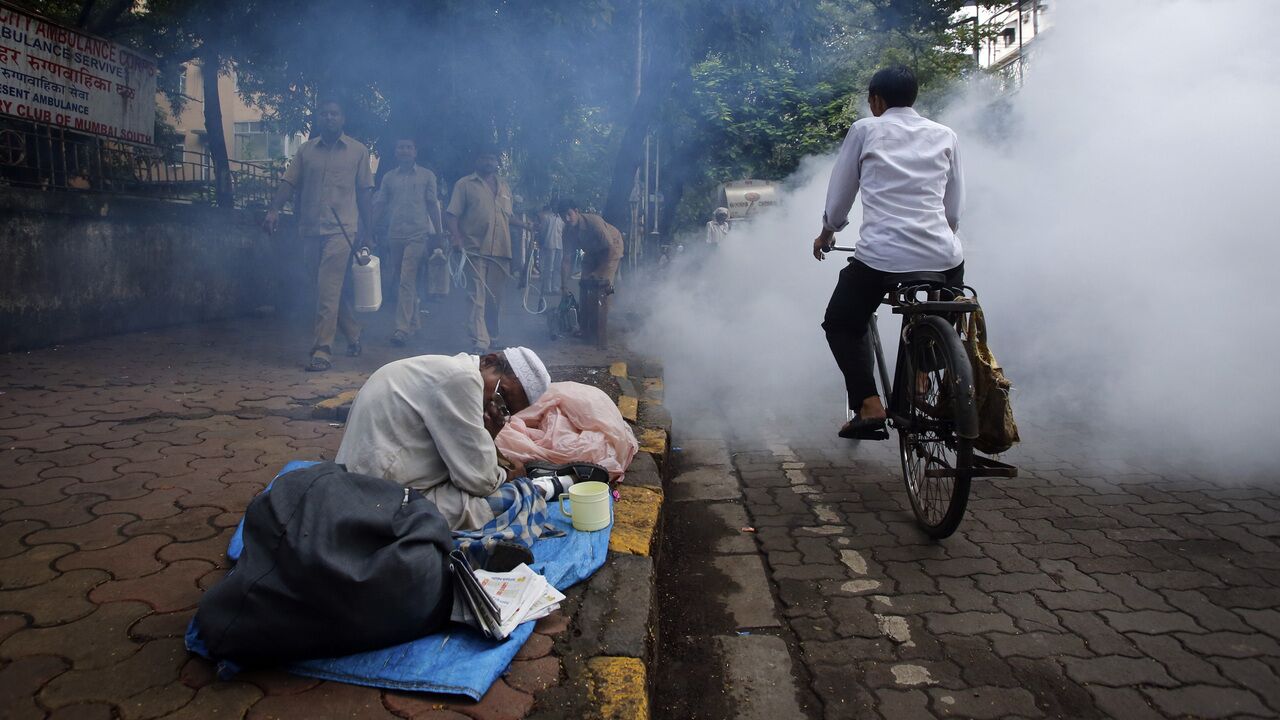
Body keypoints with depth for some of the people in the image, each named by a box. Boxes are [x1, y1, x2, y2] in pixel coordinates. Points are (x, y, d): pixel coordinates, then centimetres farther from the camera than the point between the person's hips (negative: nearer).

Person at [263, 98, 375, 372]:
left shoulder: (358, 151, 5)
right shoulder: (306, 150, 11)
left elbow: (365, 193, 5)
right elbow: (289, 182, 5)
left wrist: (367, 232, 2)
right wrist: (274, 209, -12)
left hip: (341, 229, -4)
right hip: (311, 229, 4)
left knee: (328, 290, -13)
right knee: (334, 289, 12)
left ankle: (323, 351, -13)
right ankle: (353, 335, 30)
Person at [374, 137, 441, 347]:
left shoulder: (426, 176, 7)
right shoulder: (389, 177, 14)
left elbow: (433, 205, 6)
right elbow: (379, 204, 13)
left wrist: (438, 234, 1)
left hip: (417, 234, -4)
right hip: (395, 235, 4)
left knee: (407, 281, -14)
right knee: (397, 280, 9)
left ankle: (403, 328, -18)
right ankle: (412, 322, 23)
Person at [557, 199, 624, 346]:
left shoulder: (593, 221, -35)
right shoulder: (568, 231, -15)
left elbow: (610, 248, -32)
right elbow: (567, 260, -11)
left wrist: (599, 274, -31)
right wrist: (563, 286, -13)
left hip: (611, 247, -6)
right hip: (592, 251, 7)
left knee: (600, 286, -18)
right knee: (585, 285, -2)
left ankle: (599, 335, -13)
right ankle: (586, 330, 11)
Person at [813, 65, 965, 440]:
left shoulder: (865, 130, 7)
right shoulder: (944, 135, 15)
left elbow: (839, 195, 13)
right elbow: (954, 208, 20)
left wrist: (826, 234, 30)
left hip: (880, 256, -3)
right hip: (943, 257, 4)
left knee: (841, 325, 18)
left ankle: (869, 406, 0)